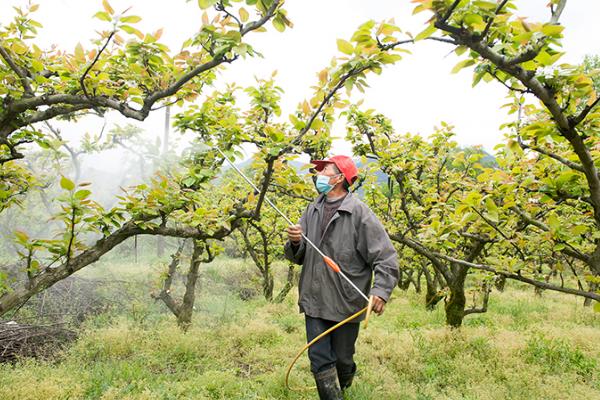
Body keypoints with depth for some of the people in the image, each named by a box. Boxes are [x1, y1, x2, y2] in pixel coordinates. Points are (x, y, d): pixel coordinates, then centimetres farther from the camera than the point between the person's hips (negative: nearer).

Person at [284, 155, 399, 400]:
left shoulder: (359, 212, -11)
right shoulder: (313, 210, 6)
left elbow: (386, 257, -12)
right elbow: (297, 257, 10)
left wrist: (380, 290, -25)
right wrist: (295, 243, -12)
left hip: (346, 303, -3)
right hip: (314, 301, 4)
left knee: (342, 359, 16)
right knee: (320, 360, 5)